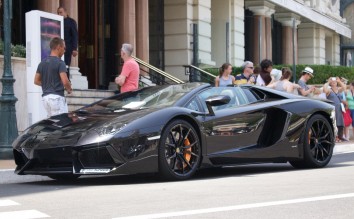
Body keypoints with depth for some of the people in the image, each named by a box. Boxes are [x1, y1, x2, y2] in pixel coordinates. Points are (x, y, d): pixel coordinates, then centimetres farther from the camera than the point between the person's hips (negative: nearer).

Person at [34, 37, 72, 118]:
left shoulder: (42, 63, 12)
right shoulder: (60, 63, -10)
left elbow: (36, 81, 15)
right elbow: (65, 81, -18)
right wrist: (69, 88, 1)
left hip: (45, 97, 8)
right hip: (57, 97, -8)